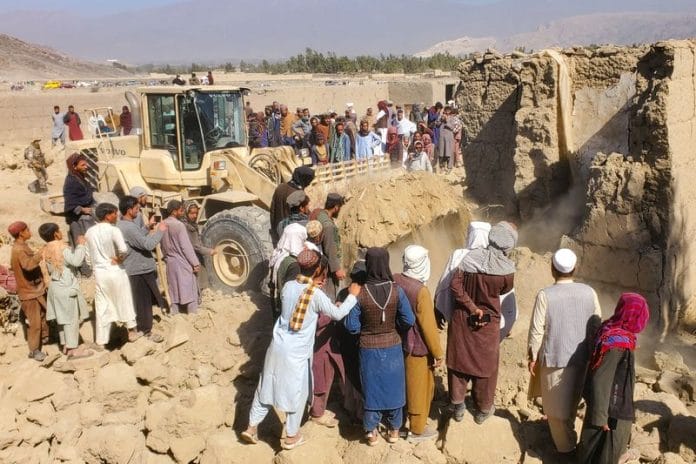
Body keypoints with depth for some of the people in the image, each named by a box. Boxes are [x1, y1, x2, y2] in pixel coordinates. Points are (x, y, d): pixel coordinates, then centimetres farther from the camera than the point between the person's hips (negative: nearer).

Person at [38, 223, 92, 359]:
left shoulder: (47, 250, 7)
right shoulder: (62, 248, -19)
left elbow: (50, 269, 14)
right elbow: (76, 261, -29)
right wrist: (80, 245, -19)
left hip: (56, 286, 9)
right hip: (67, 287, -9)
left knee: (63, 317, 16)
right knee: (71, 318, -3)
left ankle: (66, 345, 24)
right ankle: (73, 349, 0)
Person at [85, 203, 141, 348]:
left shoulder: (89, 232, 3)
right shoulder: (113, 230, -16)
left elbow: (89, 254, 9)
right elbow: (124, 249, -28)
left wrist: (96, 265, 15)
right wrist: (119, 259, -11)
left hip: (99, 273, 5)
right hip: (116, 271, -5)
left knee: (101, 308, 10)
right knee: (124, 302, 13)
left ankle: (100, 341, 13)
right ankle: (132, 331, 26)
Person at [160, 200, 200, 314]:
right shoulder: (179, 225, -16)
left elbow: (162, 246, 11)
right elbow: (186, 246, -16)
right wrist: (195, 263, -12)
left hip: (170, 263, 7)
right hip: (183, 262, -7)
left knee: (174, 292, 12)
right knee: (190, 291, 0)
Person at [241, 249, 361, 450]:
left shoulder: (288, 286, -1)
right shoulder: (316, 295, -16)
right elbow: (338, 314, -5)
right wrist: (353, 295, 8)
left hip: (278, 347, 5)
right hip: (297, 353, -5)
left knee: (267, 387, 19)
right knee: (296, 393, 13)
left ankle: (251, 427, 27)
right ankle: (291, 436, 26)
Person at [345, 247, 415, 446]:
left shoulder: (359, 293, -19)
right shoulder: (396, 290, -16)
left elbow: (352, 327, -12)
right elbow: (409, 321, -8)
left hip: (369, 349, -1)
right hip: (392, 347, 1)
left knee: (372, 388, 16)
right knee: (393, 386, 19)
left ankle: (371, 432, 28)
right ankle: (394, 429, 34)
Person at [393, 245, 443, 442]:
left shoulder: (395, 281, -7)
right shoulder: (421, 291, -26)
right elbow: (428, 326, -20)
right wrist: (438, 352, -9)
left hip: (397, 343, 7)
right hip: (417, 348, -6)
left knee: (401, 385, 22)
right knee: (419, 388, 11)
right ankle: (417, 429, 26)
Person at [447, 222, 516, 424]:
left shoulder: (470, 257, -15)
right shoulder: (507, 269, -20)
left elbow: (455, 286, -17)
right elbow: (506, 290, 0)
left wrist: (472, 307, -12)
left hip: (462, 319, 2)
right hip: (488, 324, -2)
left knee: (459, 360, 16)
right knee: (485, 365, 16)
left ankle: (457, 406, 27)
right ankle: (483, 410, 31)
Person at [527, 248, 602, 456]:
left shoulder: (545, 295, -17)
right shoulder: (589, 292, -6)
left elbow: (537, 330, -13)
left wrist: (532, 357, 0)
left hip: (555, 358, -4)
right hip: (582, 357, 4)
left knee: (557, 405, 14)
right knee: (571, 399, 25)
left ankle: (566, 445, 26)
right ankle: (567, 435, 44)